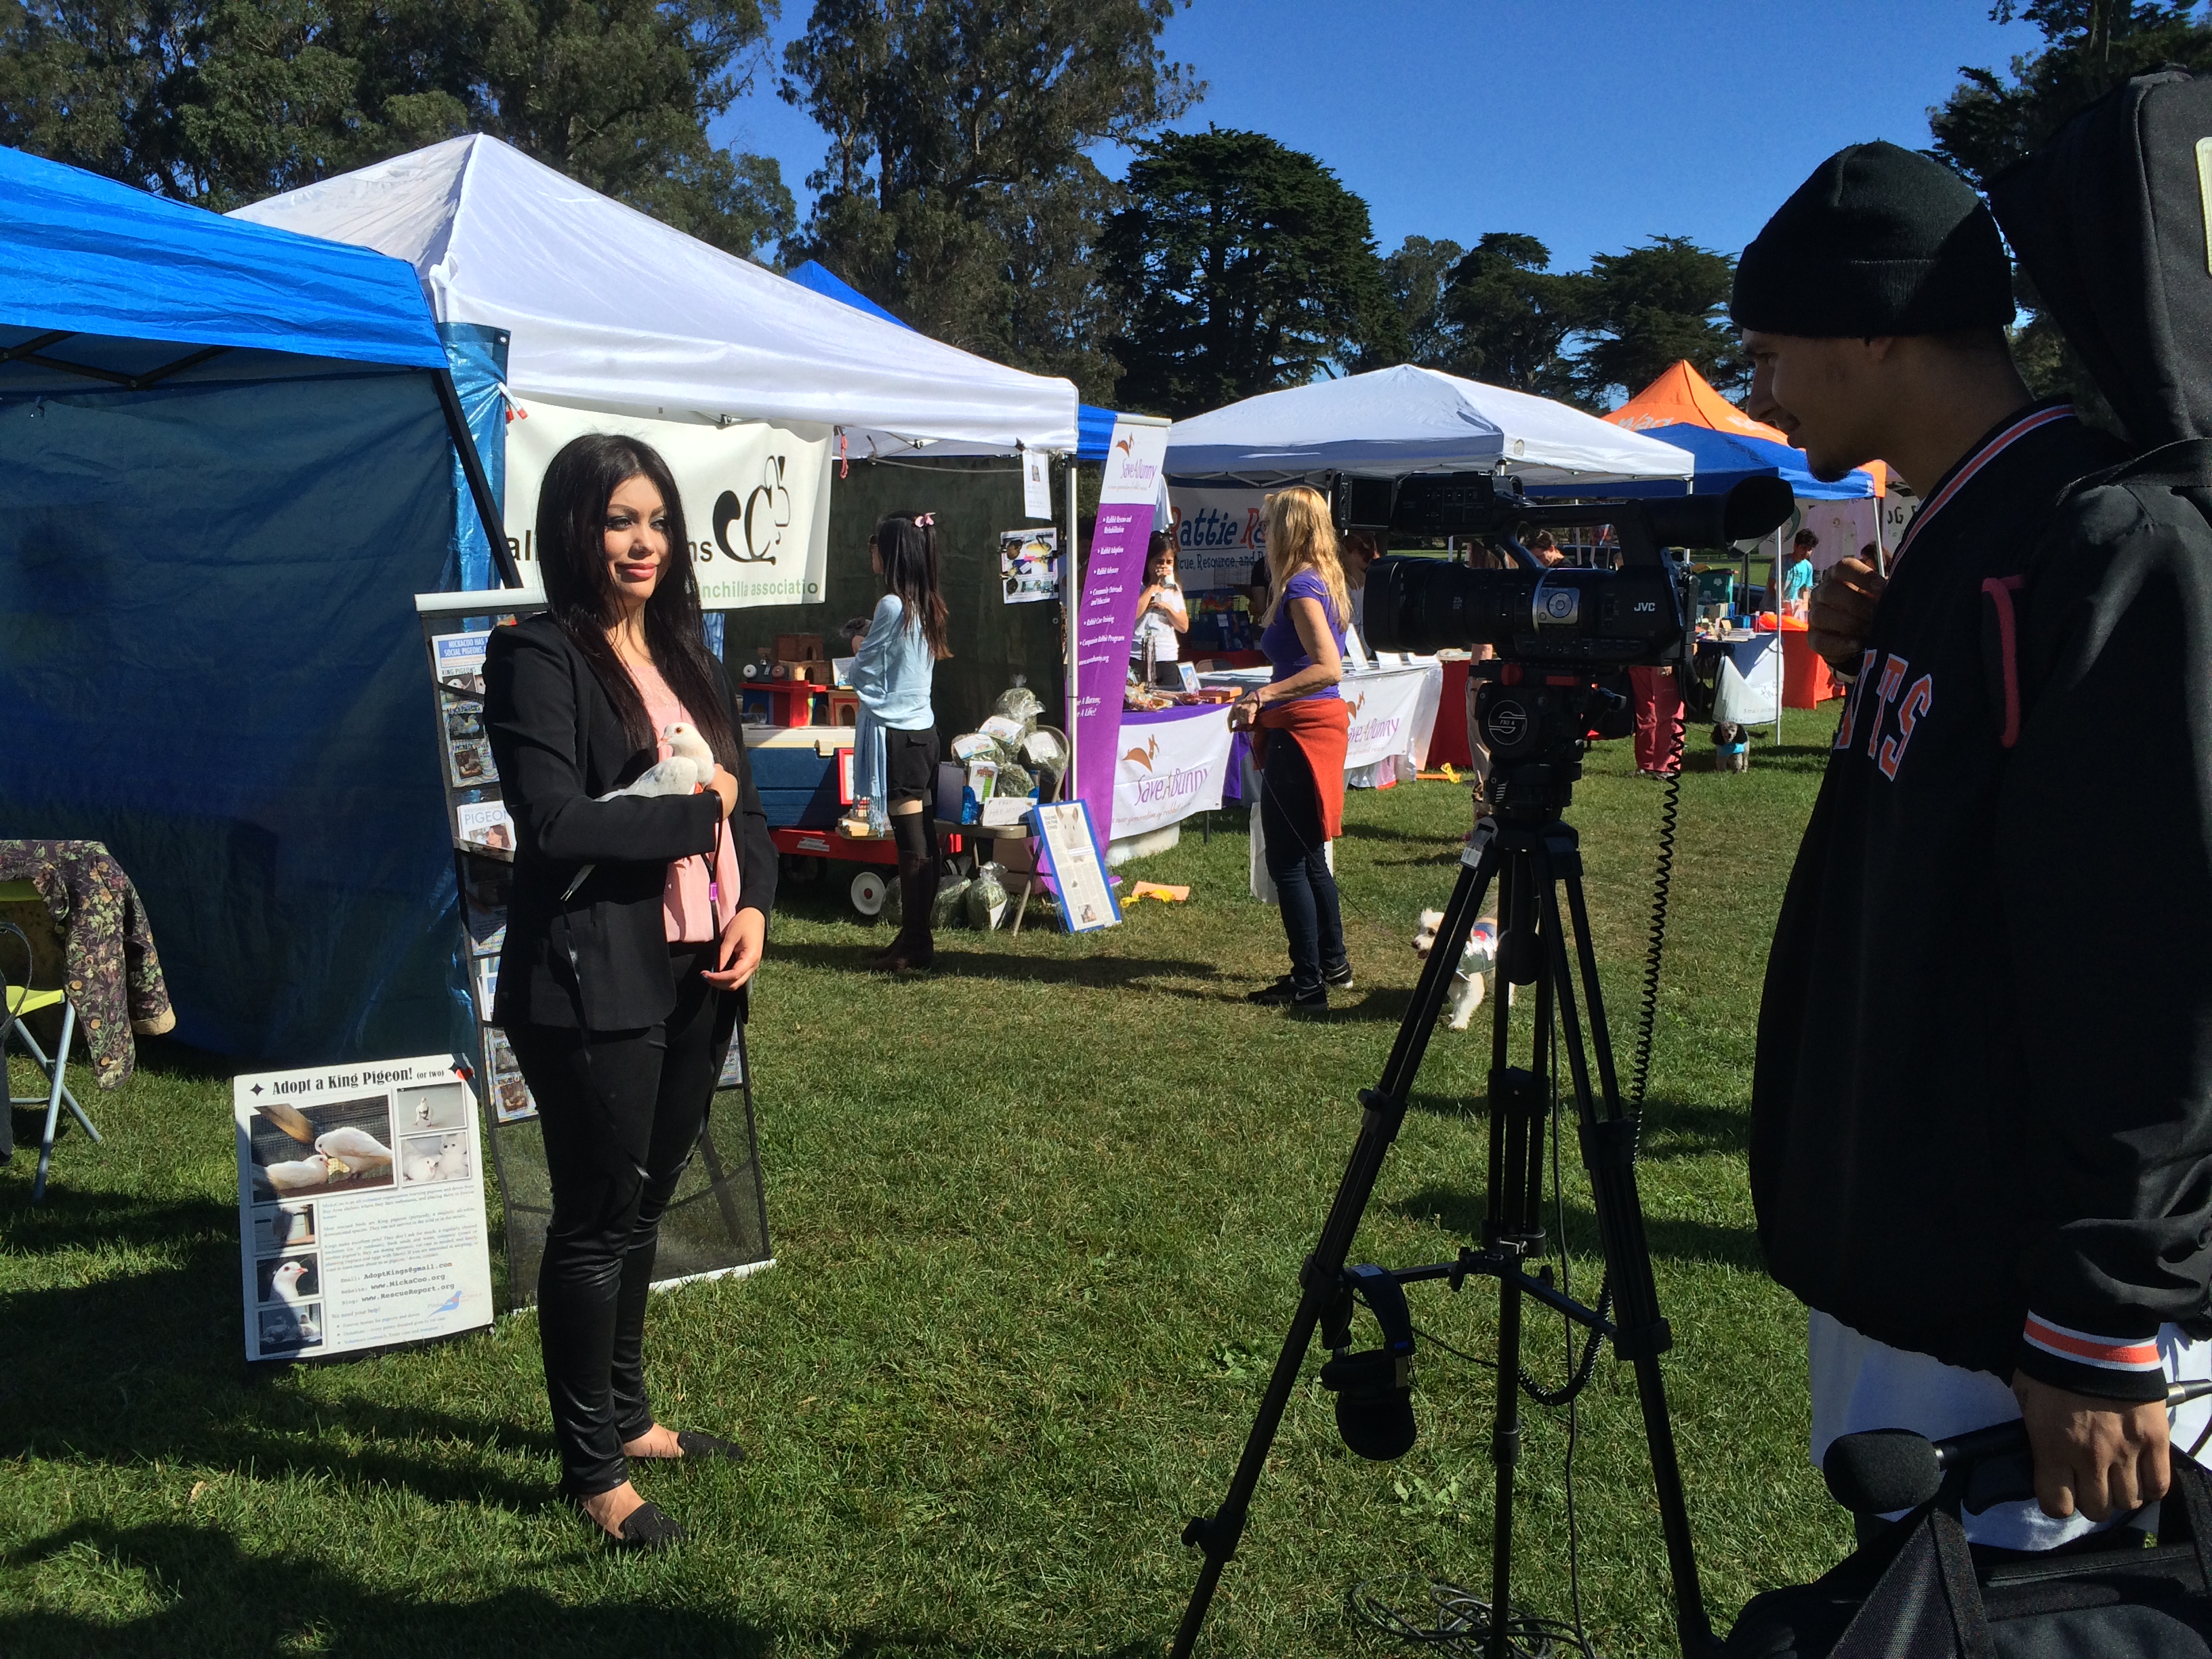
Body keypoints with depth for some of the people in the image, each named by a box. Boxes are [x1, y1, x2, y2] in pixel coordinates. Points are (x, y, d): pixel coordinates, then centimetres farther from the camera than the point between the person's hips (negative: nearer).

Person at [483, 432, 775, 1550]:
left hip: (695, 978, 7)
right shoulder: (539, 659, -9)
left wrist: (753, 904, -1)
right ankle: (591, 1466, 18)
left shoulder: (684, 654, 14)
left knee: (642, 1207, 18)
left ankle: (625, 1414, 34)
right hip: (593, 987, -7)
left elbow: (745, 802, 16)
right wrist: (695, 812, -11)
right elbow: (555, 826, -20)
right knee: (596, 1222, 4)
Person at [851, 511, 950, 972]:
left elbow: (863, 675, -7)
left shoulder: (891, 606, -14)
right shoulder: (928, 606, 11)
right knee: (923, 839, 10)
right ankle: (918, 937, 16)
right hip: (924, 728, 9)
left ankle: (914, 943, -2)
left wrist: (858, 651, 11)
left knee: (911, 843, -6)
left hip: (897, 734, -9)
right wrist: (872, 649, 16)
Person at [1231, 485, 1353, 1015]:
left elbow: (1328, 668, -27)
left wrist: (1263, 695, -29)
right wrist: (1269, 698, 20)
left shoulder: (1301, 587, -17)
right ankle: (1333, 962, 31)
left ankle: (1308, 986, 1)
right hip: (1323, 720, 10)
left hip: (1300, 729, -10)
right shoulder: (1326, 582, 12)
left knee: (1287, 861, -3)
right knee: (1309, 855, 20)